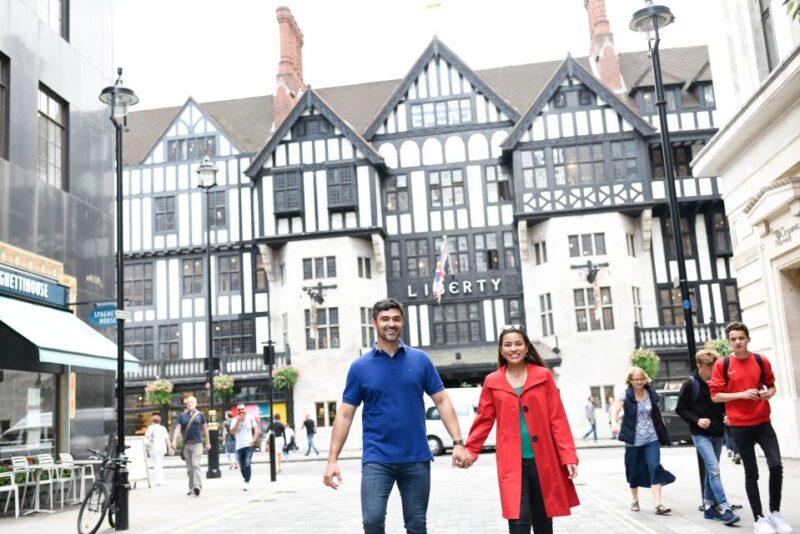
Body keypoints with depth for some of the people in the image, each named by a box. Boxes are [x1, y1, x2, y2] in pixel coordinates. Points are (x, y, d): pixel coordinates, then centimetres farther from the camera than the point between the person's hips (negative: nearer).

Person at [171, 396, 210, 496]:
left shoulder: (200, 415, 6)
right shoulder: (182, 416, 10)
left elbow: (205, 429, 11)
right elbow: (178, 428, 3)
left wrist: (208, 442, 11)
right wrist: (174, 440, -11)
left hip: (197, 444, -3)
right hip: (186, 444, 3)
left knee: (195, 464, -17)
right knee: (189, 467, 7)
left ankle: (197, 485, -24)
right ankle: (191, 487, 15)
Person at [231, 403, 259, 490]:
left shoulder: (250, 418, 3)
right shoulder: (235, 420, 4)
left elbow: (256, 430, 4)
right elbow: (232, 431, -8)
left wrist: (254, 440, -8)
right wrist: (238, 421, -15)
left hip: (249, 445, -2)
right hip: (239, 446, 2)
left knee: (247, 464, -17)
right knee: (242, 467, 9)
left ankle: (247, 482, -15)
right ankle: (246, 481, 28)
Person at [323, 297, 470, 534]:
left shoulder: (420, 359, 3)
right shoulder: (360, 366, 1)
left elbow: (442, 401, 4)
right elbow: (345, 414, 1)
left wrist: (458, 442, -6)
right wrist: (332, 459, -5)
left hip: (416, 457, 1)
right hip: (377, 458, -1)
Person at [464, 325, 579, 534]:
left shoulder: (543, 376, 2)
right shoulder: (492, 382, 3)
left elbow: (558, 418, 0)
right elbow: (484, 420, 8)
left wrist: (568, 456, -5)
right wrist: (470, 451, 0)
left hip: (543, 460, 1)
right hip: (512, 463, -1)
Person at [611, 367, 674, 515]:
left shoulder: (651, 394, 4)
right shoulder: (625, 395, -6)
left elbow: (657, 414, 16)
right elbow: (615, 411, -17)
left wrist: (662, 433, 16)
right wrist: (615, 424, -37)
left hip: (651, 439, 2)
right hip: (633, 441, -1)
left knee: (655, 468, -12)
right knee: (634, 471, 10)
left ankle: (658, 504, -14)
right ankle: (634, 500, 31)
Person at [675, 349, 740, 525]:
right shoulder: (690, 385, -8)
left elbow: (724, 405, 15)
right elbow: (680, 409, -4)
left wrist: (726, 416, -5)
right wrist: (697, 420, -16)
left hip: (717, 433, 5)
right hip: (700, 434, -5)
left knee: (711, 470, 11)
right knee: (714, 469, -16)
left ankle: (709, 507, 21)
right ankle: (725, 509, -17)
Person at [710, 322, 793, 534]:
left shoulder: (761, 361, 2)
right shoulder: (722, 365, -5)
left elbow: (771, 386, 15)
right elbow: (715, 396, -5)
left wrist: (768, 393, -8)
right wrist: (742, 394, -17)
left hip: (763, 422, 2)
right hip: (740, 426, -2)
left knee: (776, 466, -6)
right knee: (751, 472, 5)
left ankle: (775, 513, 14)